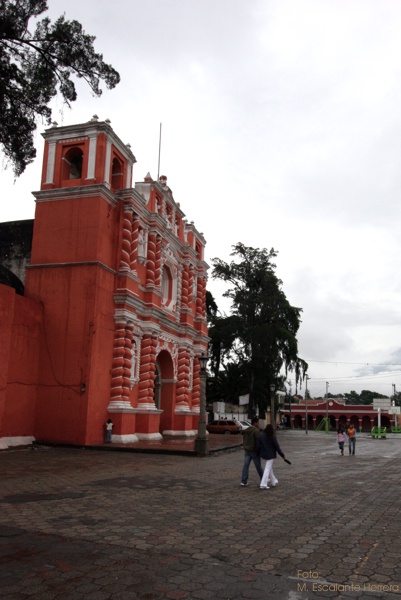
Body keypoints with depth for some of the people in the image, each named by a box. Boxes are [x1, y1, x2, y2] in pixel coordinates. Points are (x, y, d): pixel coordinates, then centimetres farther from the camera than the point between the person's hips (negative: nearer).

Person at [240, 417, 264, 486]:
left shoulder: (246, 430, 9)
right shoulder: (256, 431, -16)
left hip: (247, 451, 6)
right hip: (254, 451, -6)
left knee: (246, 465, 3)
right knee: (258, 466, 8)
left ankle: (243, 481, -1)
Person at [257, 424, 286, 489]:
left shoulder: (261, 435, -4)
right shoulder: (272, 437, -16)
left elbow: (258, 445, -2)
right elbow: (277, 446, -10)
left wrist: (258, 453, 9)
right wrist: (282, 454, -1)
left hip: (264, 454, 5)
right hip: (270, 454, -5)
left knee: (269, 467, 21)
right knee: (268, 469, -2)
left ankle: (274, 481, 32)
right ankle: (263, 484, -7)